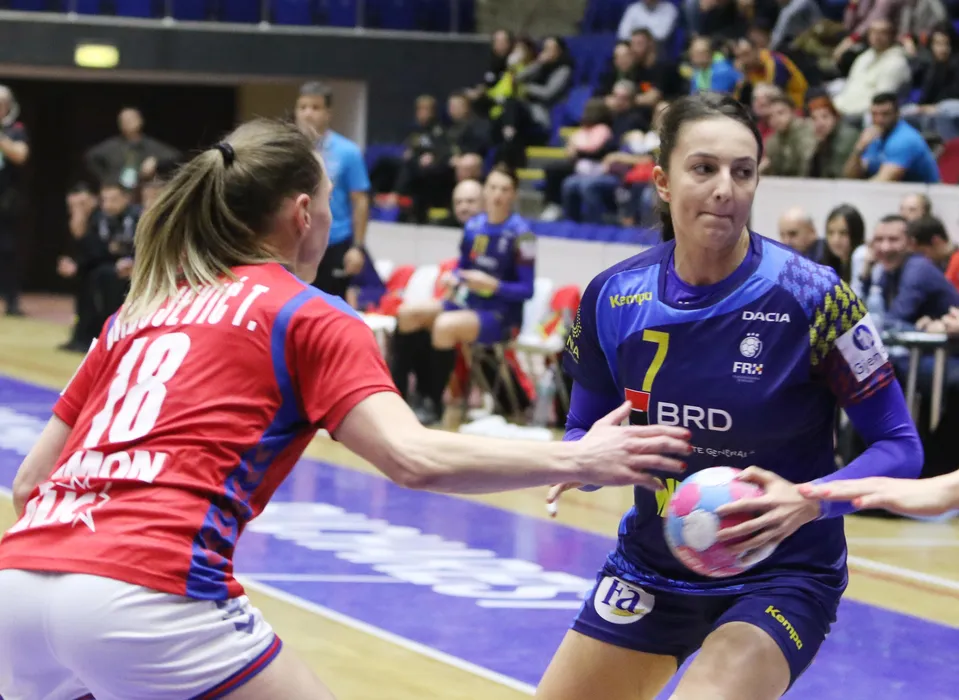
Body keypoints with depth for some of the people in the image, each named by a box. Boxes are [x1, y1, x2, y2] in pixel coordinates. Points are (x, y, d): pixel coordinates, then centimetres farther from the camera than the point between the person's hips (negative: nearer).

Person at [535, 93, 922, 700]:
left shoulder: (811, 297, -18)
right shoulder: (612, 299, -7)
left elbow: (899, 446, -13)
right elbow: (583, 429, 7)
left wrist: (809, 502, -30)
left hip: (780, 576, -4)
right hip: (651, 569, 5)